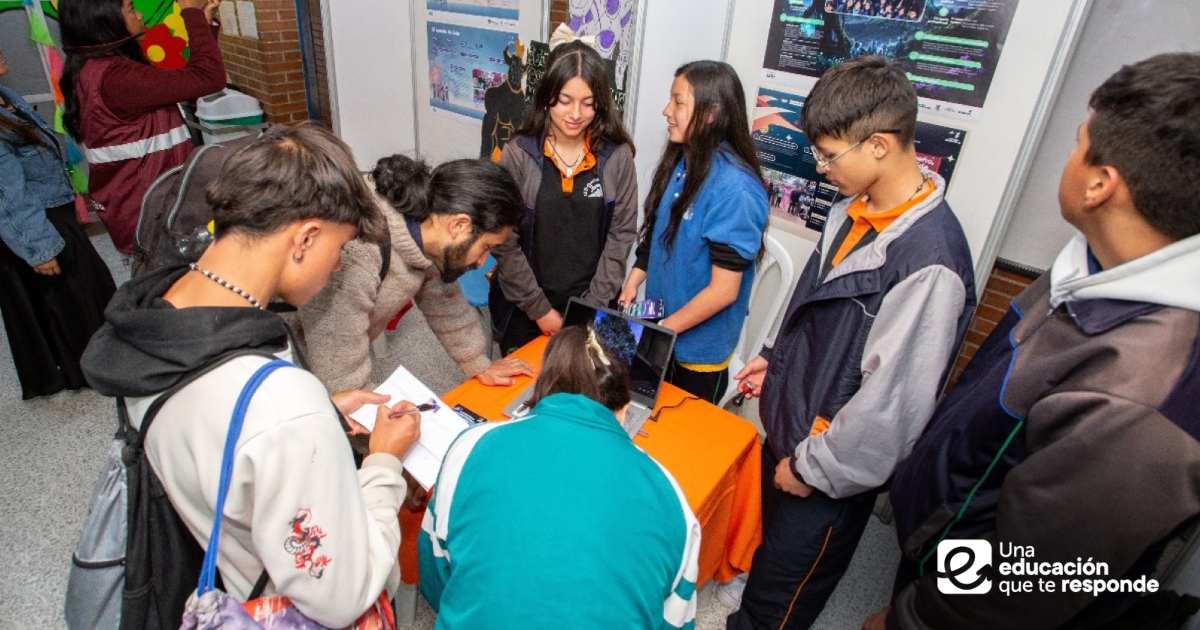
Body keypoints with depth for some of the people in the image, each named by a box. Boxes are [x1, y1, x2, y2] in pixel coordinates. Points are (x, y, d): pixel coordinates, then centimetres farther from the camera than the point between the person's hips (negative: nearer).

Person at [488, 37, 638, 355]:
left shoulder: (618, 156, -6)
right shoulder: (518, 154, -10)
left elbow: (622, 235, -3)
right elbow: (504, 242, -9)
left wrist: (592, 305, -8)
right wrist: (539, 308, -9)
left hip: (592, 308, 1)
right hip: (525, 310, 0)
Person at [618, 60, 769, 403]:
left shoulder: (734, 188, -25)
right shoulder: (681, 162, -3)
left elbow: (723, 290, -23)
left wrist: (661, 330, -16)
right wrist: (633, 281, -3)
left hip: (698, 351, -6)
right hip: (659, 330, 6)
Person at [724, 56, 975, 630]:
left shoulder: (929, 263, -30)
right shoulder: (855, 209, -3)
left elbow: (894, 400, -27)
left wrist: (815, 467, -17)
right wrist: (777, 360, 10)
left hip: (831, 471, -8)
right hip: (789, 428, 8)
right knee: (762, 545, 29)